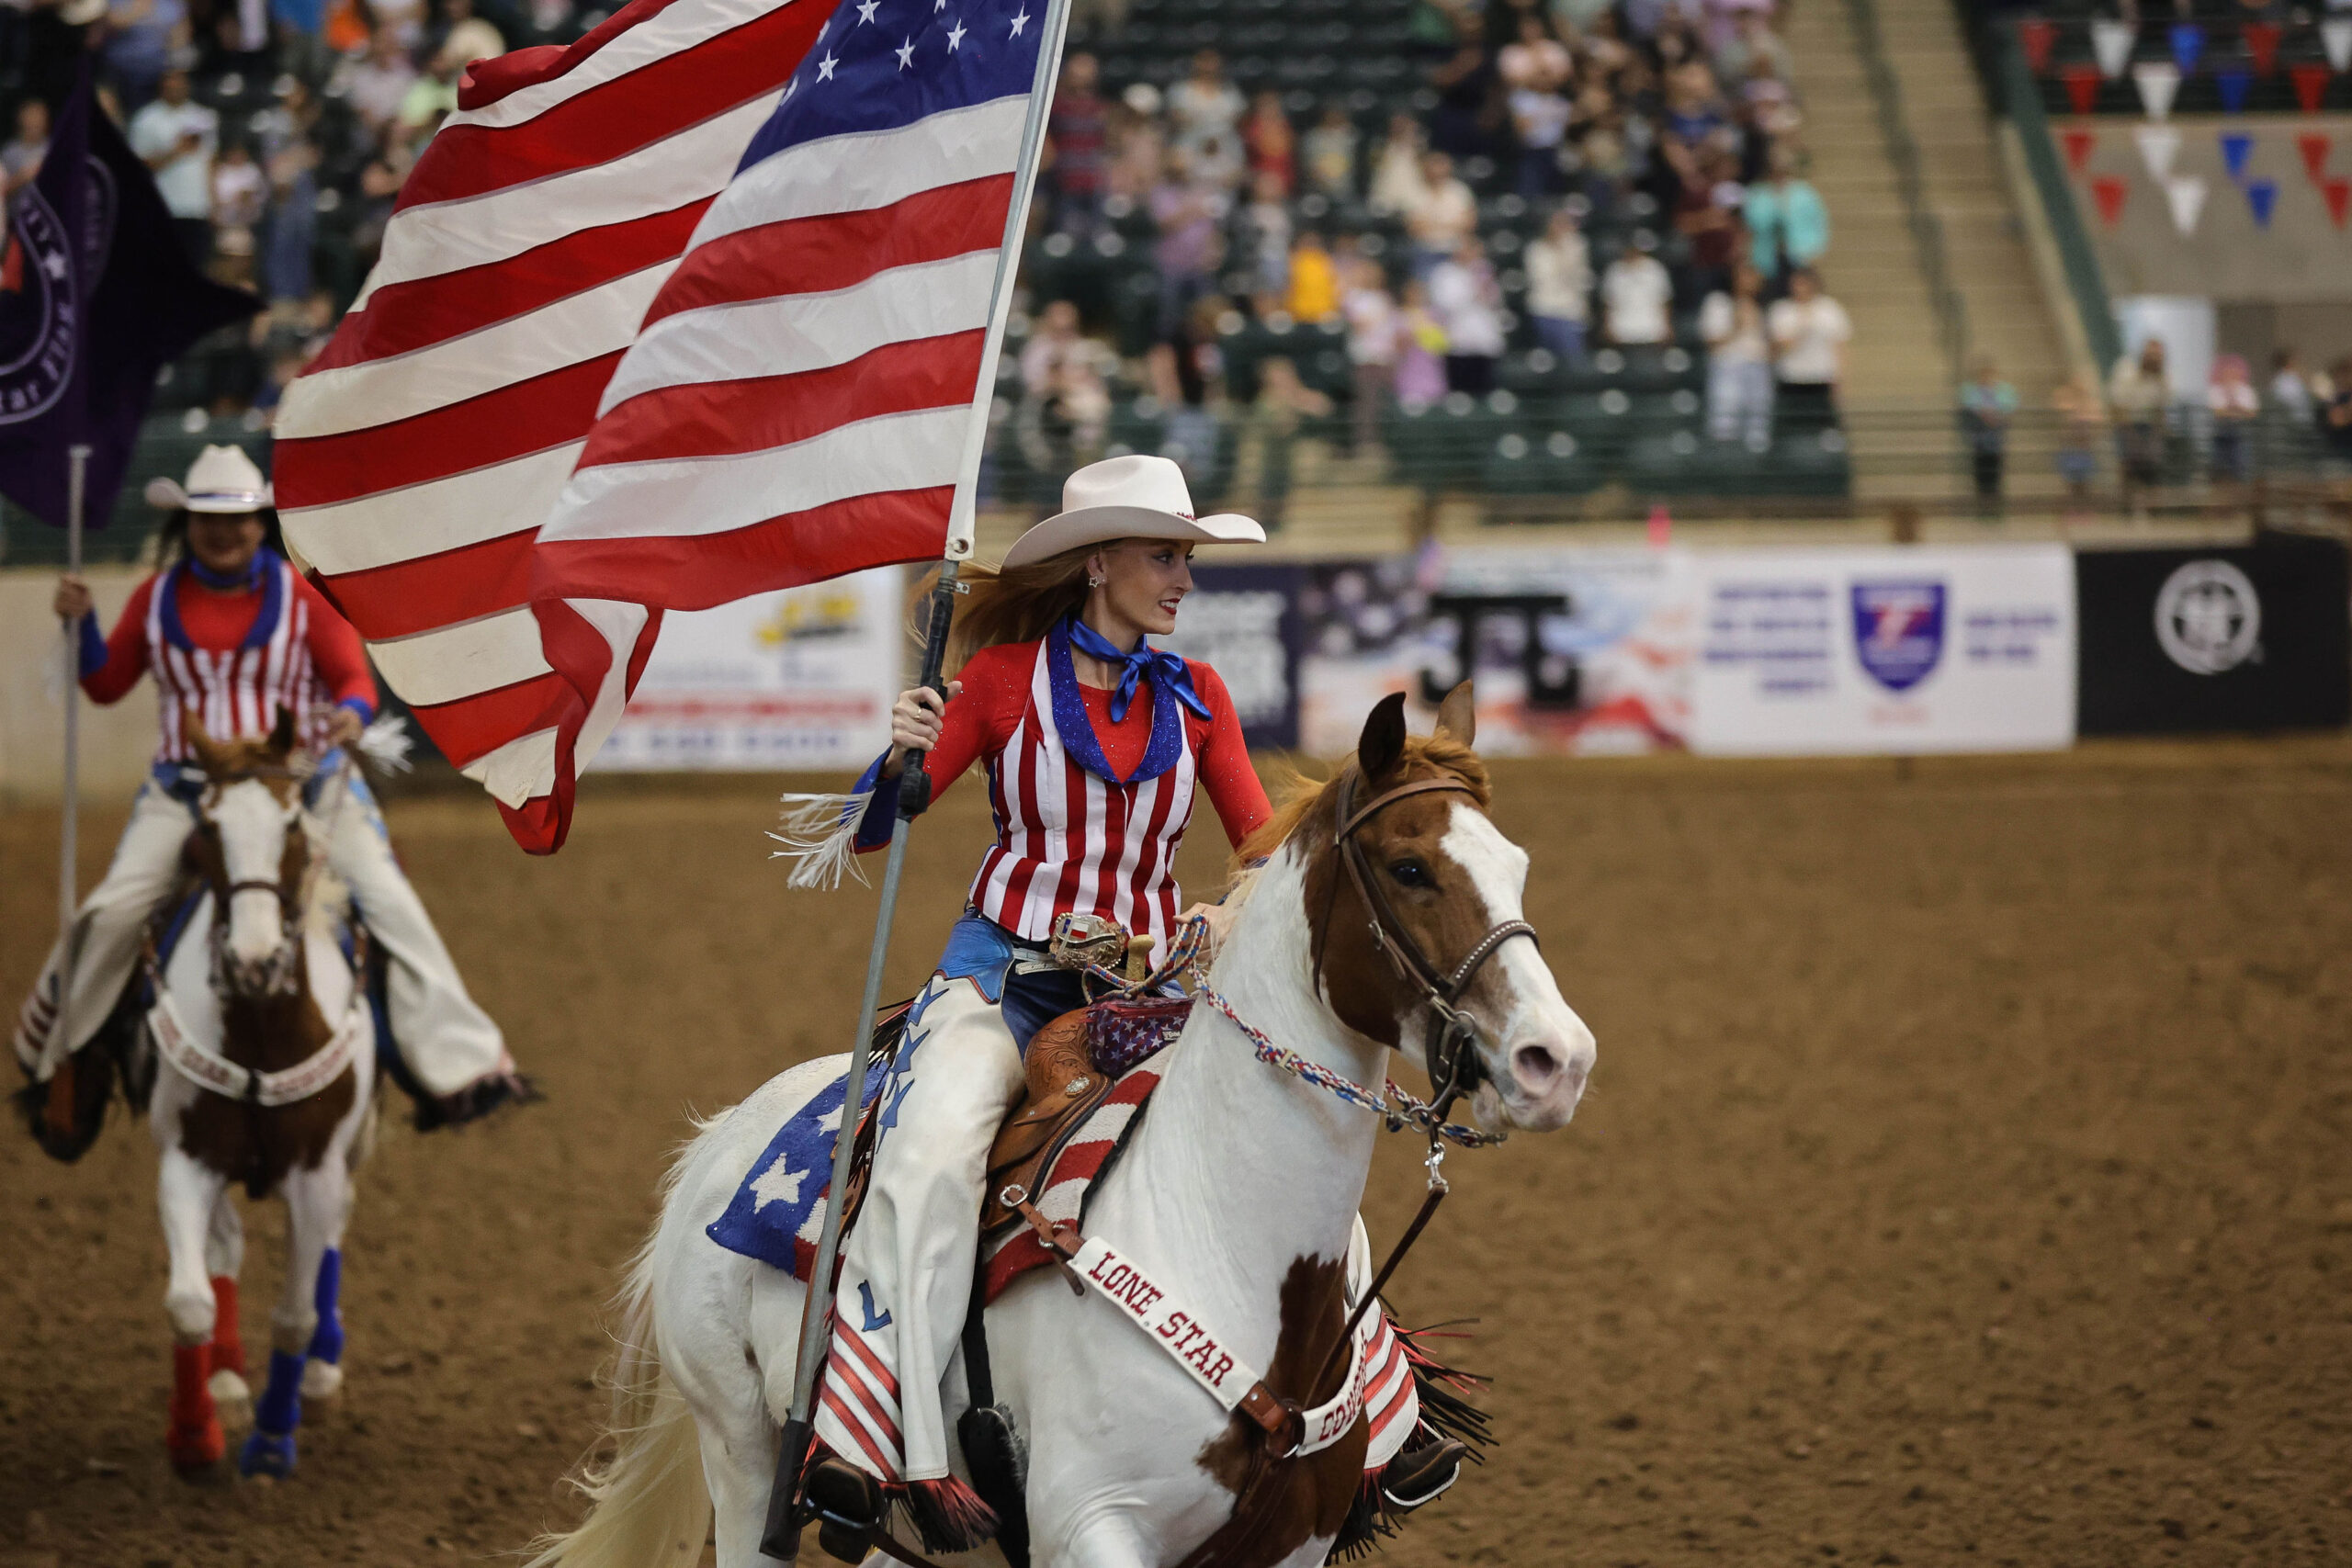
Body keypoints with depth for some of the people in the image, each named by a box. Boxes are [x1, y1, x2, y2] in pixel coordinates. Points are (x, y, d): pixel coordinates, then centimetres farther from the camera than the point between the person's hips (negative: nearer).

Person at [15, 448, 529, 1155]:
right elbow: (106, 685, 14)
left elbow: (354, 678, -1)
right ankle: (47, 1055, 10)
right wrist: (81, 625, -3)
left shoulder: (303, 595, 0)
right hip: (186, 790, 1)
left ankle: (460, 1068, -7)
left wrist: (352, 712, -24)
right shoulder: (156, 600, 6)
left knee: (388, 902, -13)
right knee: (114, 907, -14)